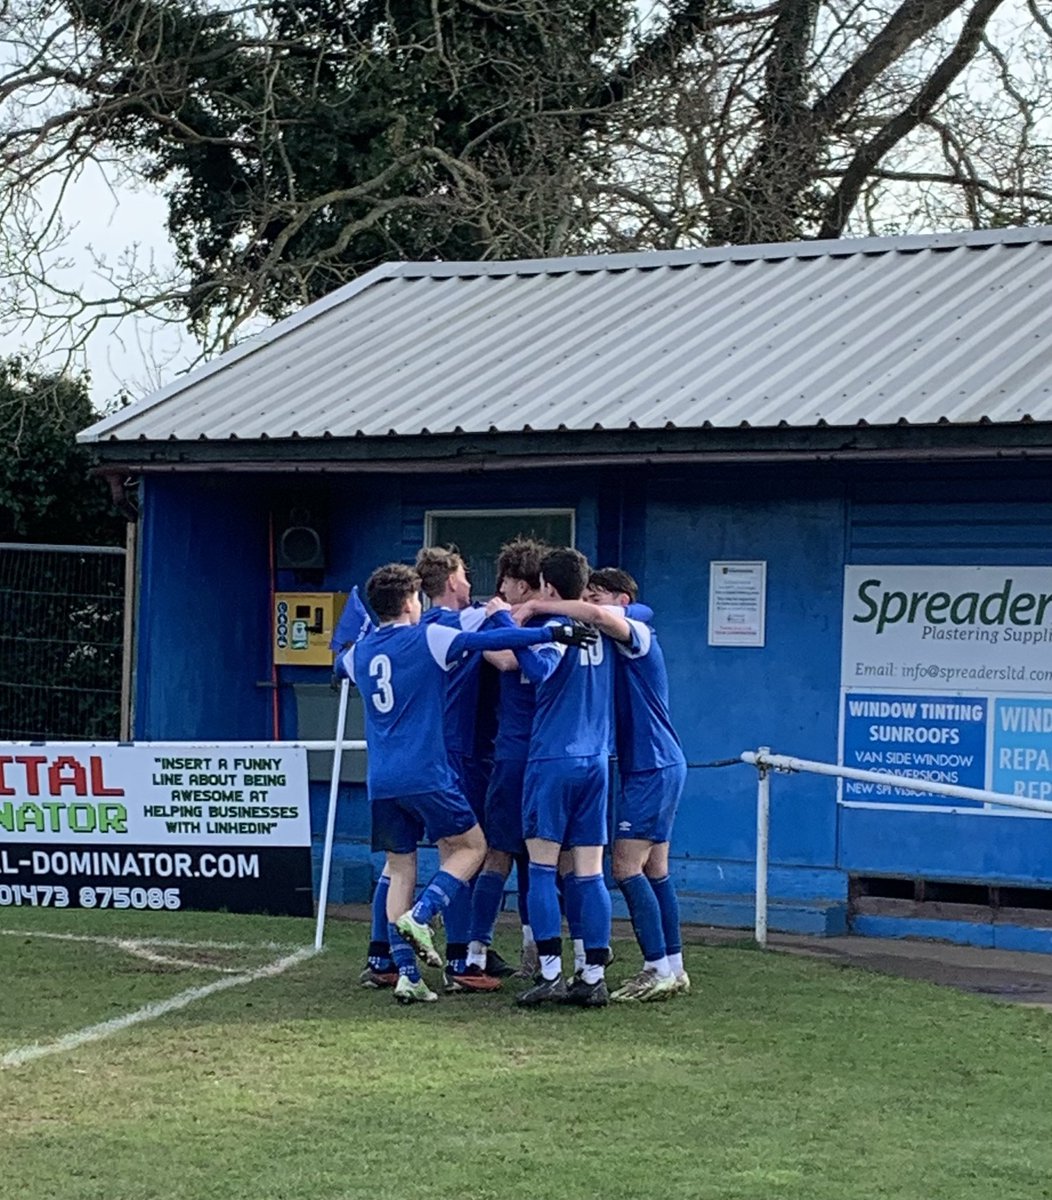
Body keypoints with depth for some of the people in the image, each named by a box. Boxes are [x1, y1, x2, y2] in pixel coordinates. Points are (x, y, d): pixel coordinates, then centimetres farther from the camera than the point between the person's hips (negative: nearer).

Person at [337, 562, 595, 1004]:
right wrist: (552, 633, -13)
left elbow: (339, 664, 37)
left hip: (380, 782, 6)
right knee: (471, 845, 11)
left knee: (400, 868, 10)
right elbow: (492, 640, -15)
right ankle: (419, 917, -10)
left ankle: (406, 975, 3)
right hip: (424, 775, -6)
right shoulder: (427, 638, -5)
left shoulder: (360, 652, 12)